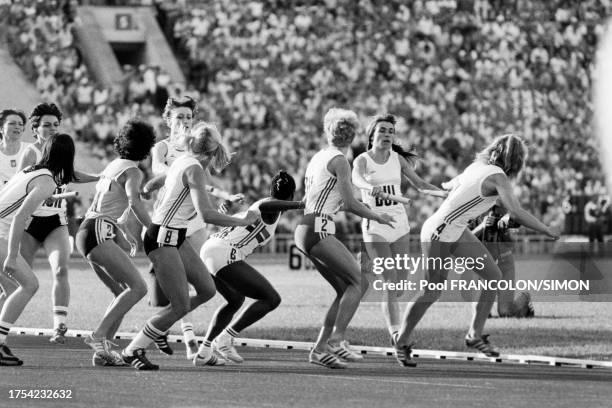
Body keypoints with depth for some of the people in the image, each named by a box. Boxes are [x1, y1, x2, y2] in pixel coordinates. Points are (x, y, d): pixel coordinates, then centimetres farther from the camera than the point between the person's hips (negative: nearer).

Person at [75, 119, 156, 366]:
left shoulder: (114, 166, 20)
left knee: (123, 292, 10)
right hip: (98, 234, -9)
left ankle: (102, 350, 3)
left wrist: (124, 232, 40)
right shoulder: (132, 172, -7)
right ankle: (99, 337, -20)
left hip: (87, 233, 9)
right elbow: (134, 202, -25)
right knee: (138, 287, -15)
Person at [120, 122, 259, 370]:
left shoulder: (182, 162, 9)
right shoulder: (194, 170, -19)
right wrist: (241, 222, -20)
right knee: (181, 306, -9)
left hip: (175, 237, 10)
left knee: (207, 289, 9)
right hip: (163, 239, -10)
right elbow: (206, 214, -28)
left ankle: (159, 329, 22)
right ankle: (132, 350, 0)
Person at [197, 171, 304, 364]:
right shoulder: (273, 207, -3)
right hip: (225, 255, -10)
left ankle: (204, 350, 28)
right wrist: (299, 204, -31)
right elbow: (263, 206, -27)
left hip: (208, 249, 10)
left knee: (235, 301, 32)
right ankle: (225, 339, -9)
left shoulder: (255, 205, 22)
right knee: (271, 299, -6)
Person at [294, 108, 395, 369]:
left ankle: (320, 348, 4)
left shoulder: (318, 157, 16)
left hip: (305, 229, 8)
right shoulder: (339, 161, -8)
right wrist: (378, 217, 1)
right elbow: (350, 204, -12)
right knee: (359, 281, -7)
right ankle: (336, 339, -14)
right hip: (318, 230, -8)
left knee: (346, 289, 8)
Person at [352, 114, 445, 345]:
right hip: (375, 227, -5)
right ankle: (395, 333, -19)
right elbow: (356, 179, -28)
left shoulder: (398, 159, 6)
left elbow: (419, 184, 11)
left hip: (399, 224, 5)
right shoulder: (362, 160, -7)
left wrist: (443, 192, -7)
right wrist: (371, 187, -51)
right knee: (390, 279, -17)